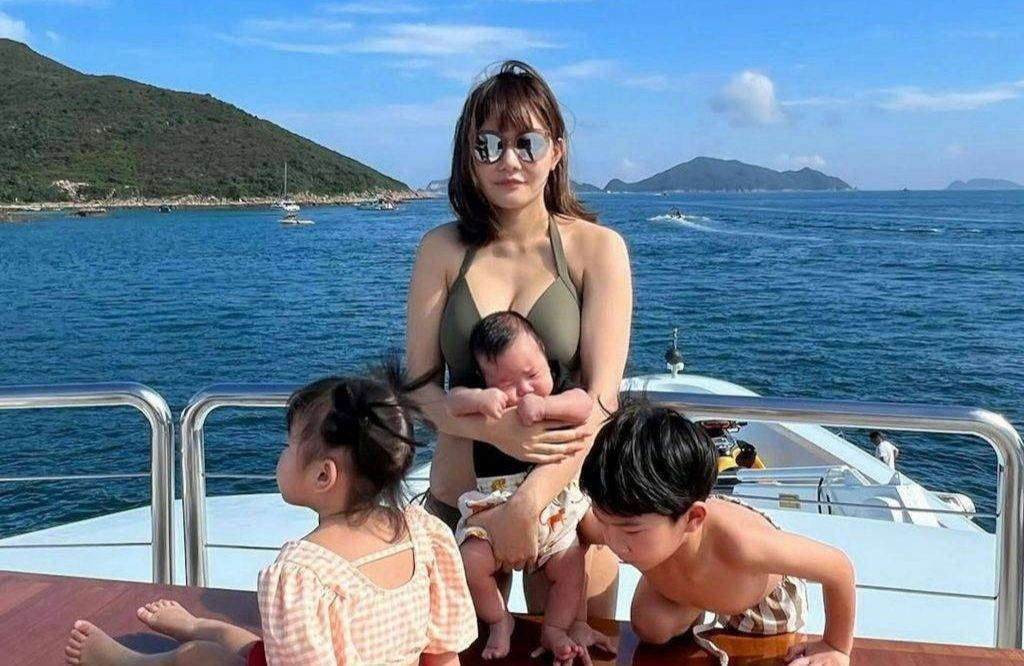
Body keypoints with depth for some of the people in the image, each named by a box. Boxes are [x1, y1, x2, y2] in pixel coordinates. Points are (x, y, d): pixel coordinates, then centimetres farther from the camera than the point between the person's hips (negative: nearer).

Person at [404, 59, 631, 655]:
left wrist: (526, 505, -21)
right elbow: (420, 381, -3)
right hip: (456, 500, 2)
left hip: (566, 499, -1)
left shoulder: (598, 248, -7)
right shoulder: (443, 250, -2)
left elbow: (601, 396, -13)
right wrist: (495, 429, -22)